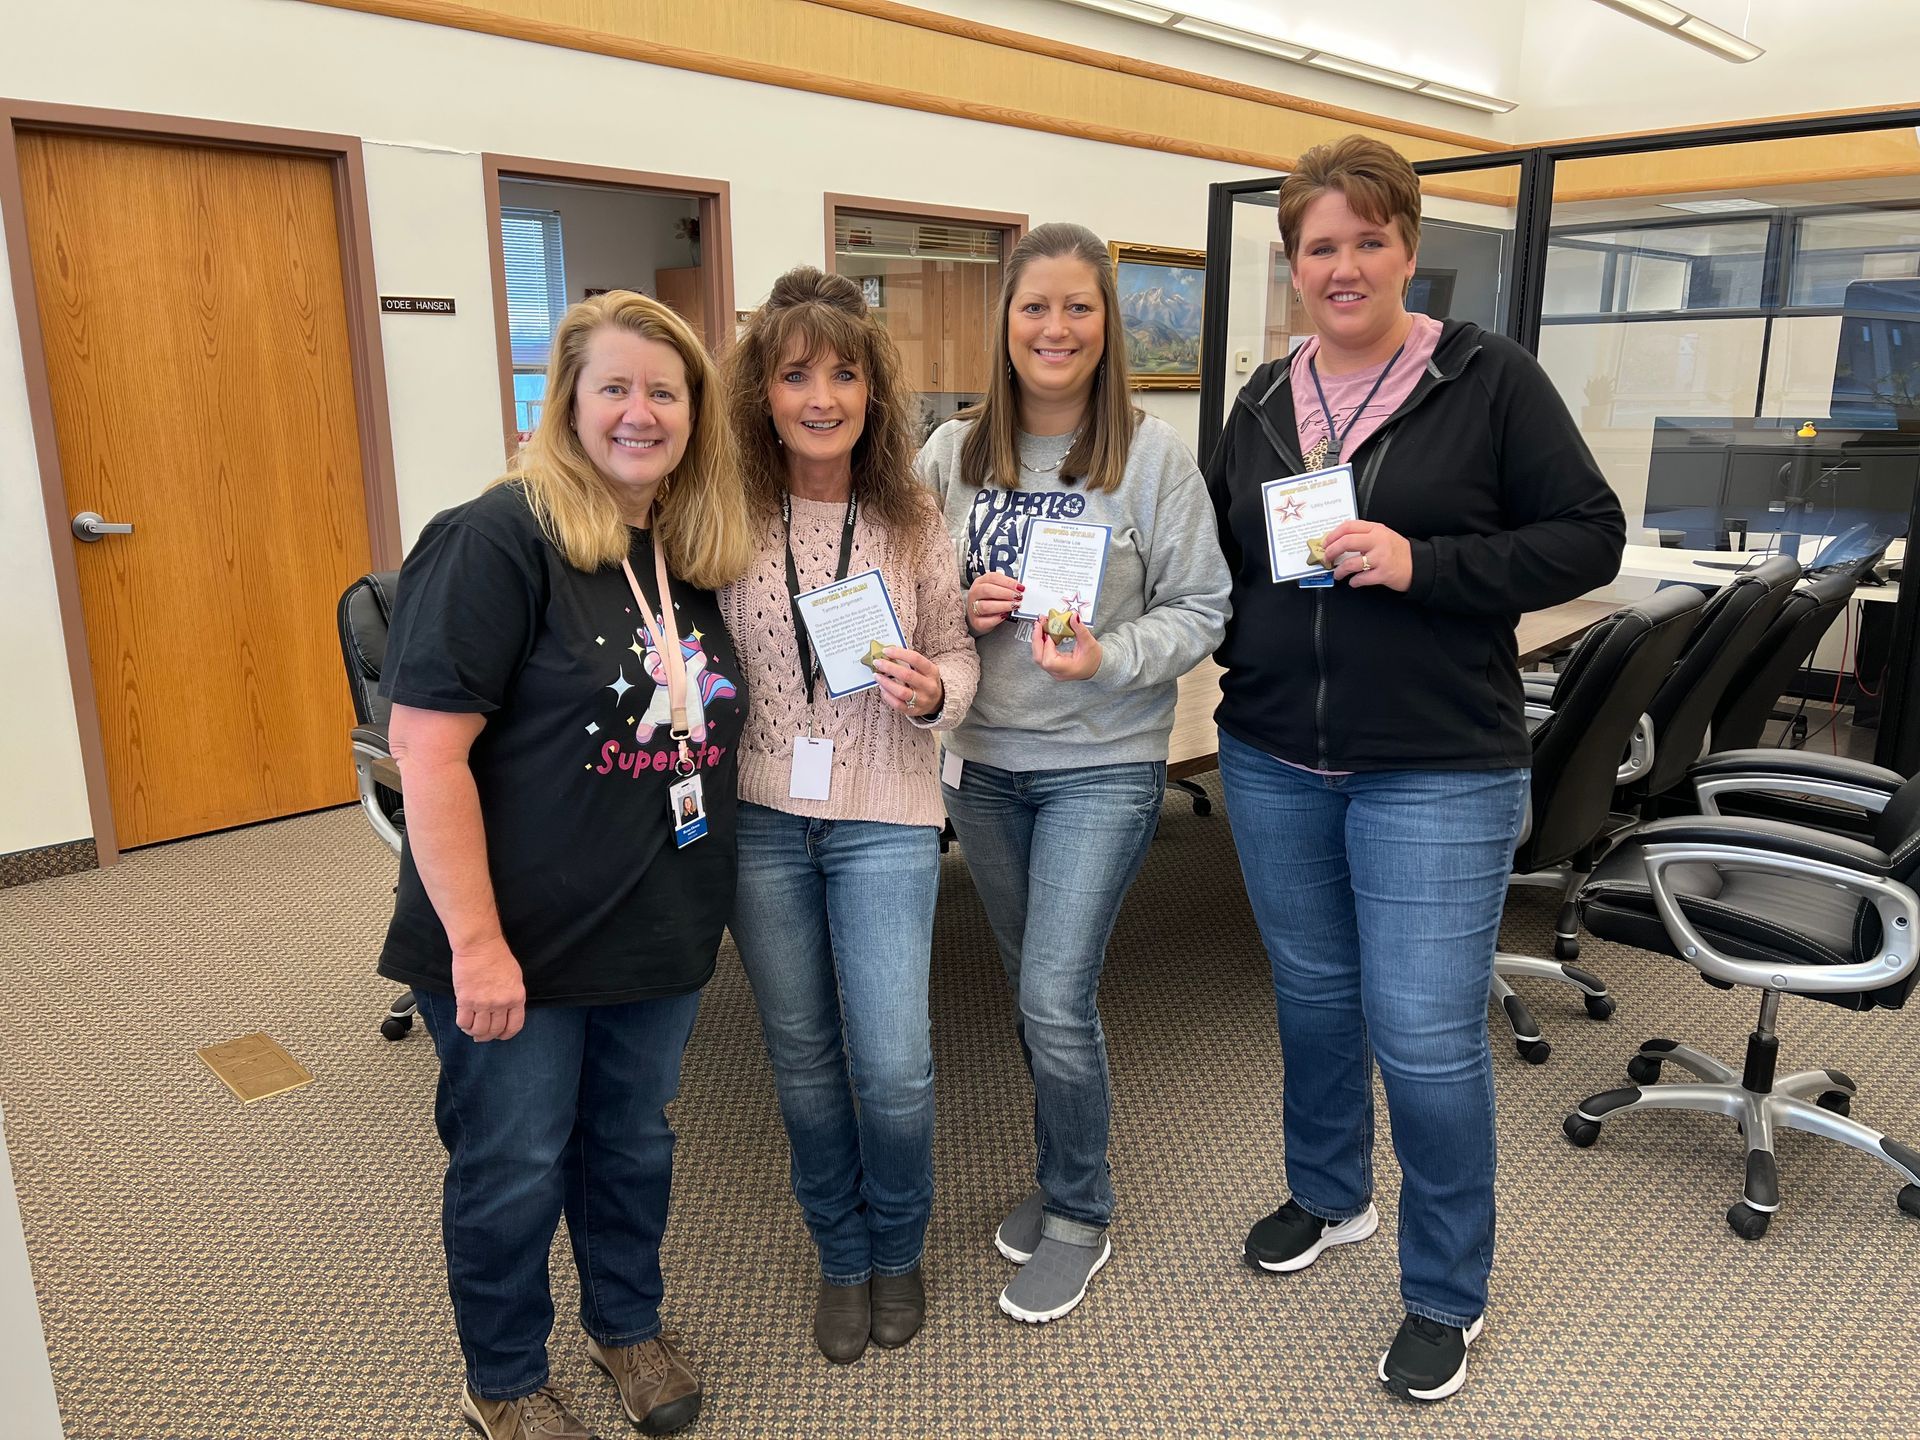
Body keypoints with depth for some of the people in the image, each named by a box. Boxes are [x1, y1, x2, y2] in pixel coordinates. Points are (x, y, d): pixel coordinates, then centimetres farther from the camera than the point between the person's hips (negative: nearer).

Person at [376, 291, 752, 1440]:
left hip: (662, 933, 6)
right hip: (519, 948, -6)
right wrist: (475, 943, -22)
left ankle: (629, 1323, 48)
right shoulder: (499, 538, -17)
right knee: (514, 1171, 13)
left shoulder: (699, 553, 5)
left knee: (634, 1144, 22)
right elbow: (427, 747, -21)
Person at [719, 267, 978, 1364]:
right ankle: (841, 1254, 38)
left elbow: (958, 654, 5)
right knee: (803, 1056, 14)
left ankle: (897, 1246, 31)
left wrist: (933, 692, -16)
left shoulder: (914, 520, -3)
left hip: (883, 818, -1)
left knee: (892, 1064, -1)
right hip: (760, 818, 1)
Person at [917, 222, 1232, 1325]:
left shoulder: (1153, 455, -7)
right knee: (1035, 990, 17)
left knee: (1056, 1000, -6)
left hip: (1103, 765, -4)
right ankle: (1067, 1175, 40)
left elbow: (1201, 609, -6)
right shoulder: (953, 454, 2)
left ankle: (1079, 1217, 20)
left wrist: (1108, 656, -22)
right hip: (983, 760, 4)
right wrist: (961, 611, -11)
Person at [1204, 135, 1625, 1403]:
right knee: (1312, 991, 19)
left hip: (1437, 772, -5)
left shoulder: (1490, 380, -6)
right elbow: (1217, 555, 17)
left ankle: (1448, 1295, 22)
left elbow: (1589, 538, -8)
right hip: (1274, 761, 5)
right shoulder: (1265, 401, 9)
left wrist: (1423, 565, -20)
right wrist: (1232, 641, -1)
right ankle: (1329, 1196, 43)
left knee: (1426, 1034, -1)